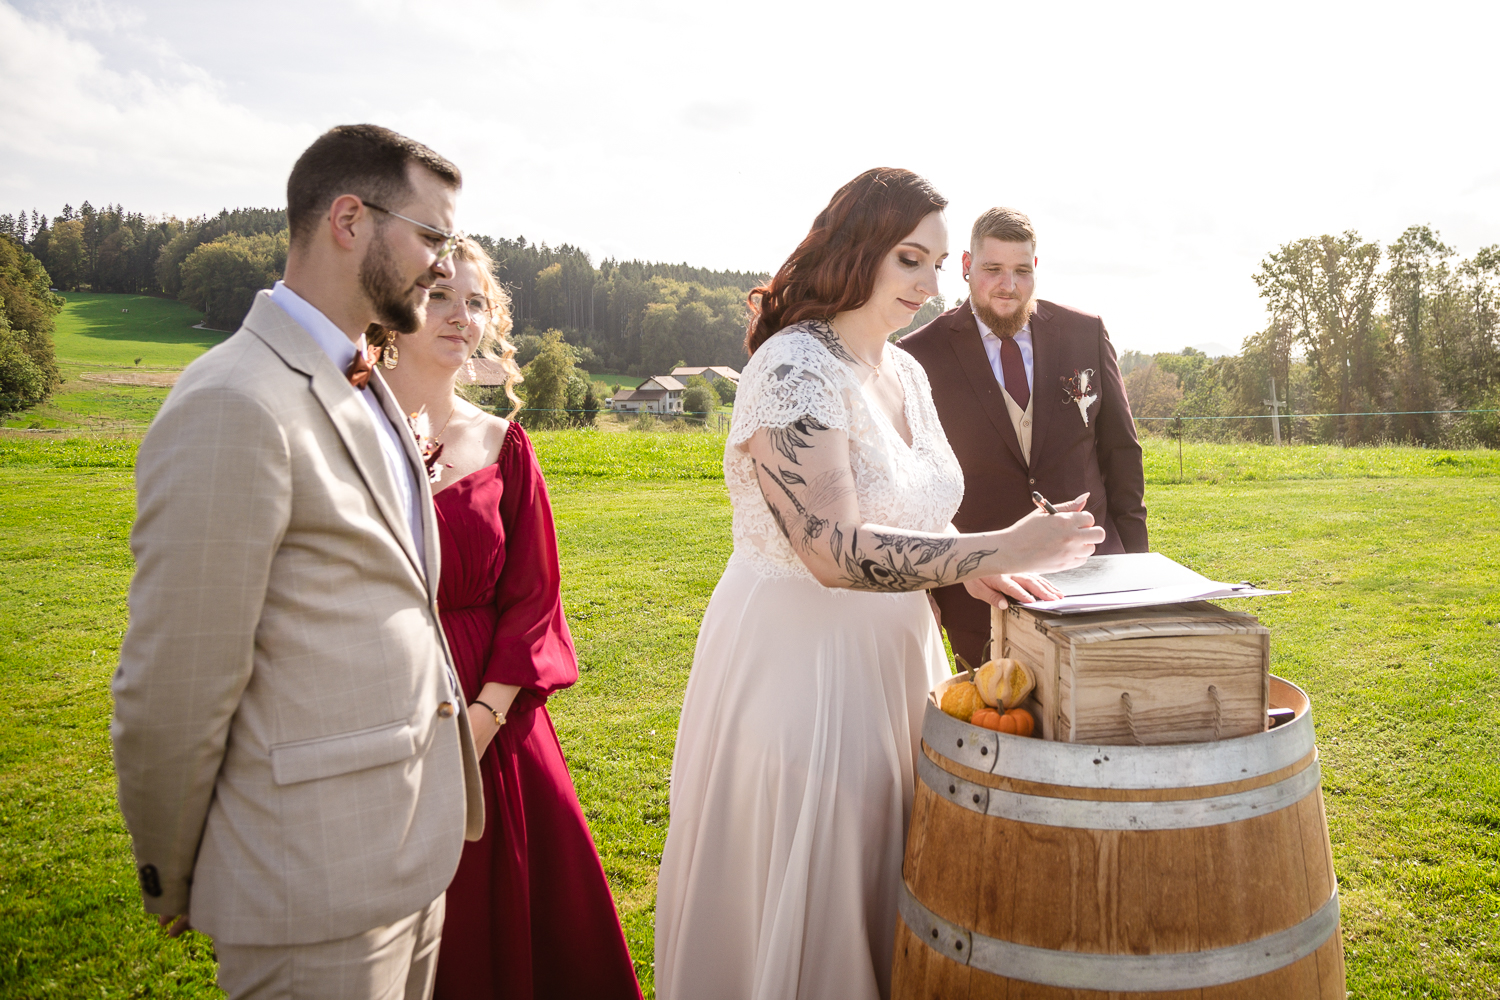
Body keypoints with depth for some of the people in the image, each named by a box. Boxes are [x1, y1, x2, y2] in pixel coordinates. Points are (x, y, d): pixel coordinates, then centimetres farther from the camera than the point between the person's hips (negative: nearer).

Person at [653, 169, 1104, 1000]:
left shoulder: (906, 374, 9)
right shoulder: (794, 367, -18)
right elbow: (833, 552, -27)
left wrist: (973, 572, -1)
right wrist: (1001, 551, -25)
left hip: (890, 657, 8)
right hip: (797, 659, -8)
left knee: (877, 890, 18)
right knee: (800, 903, 5)